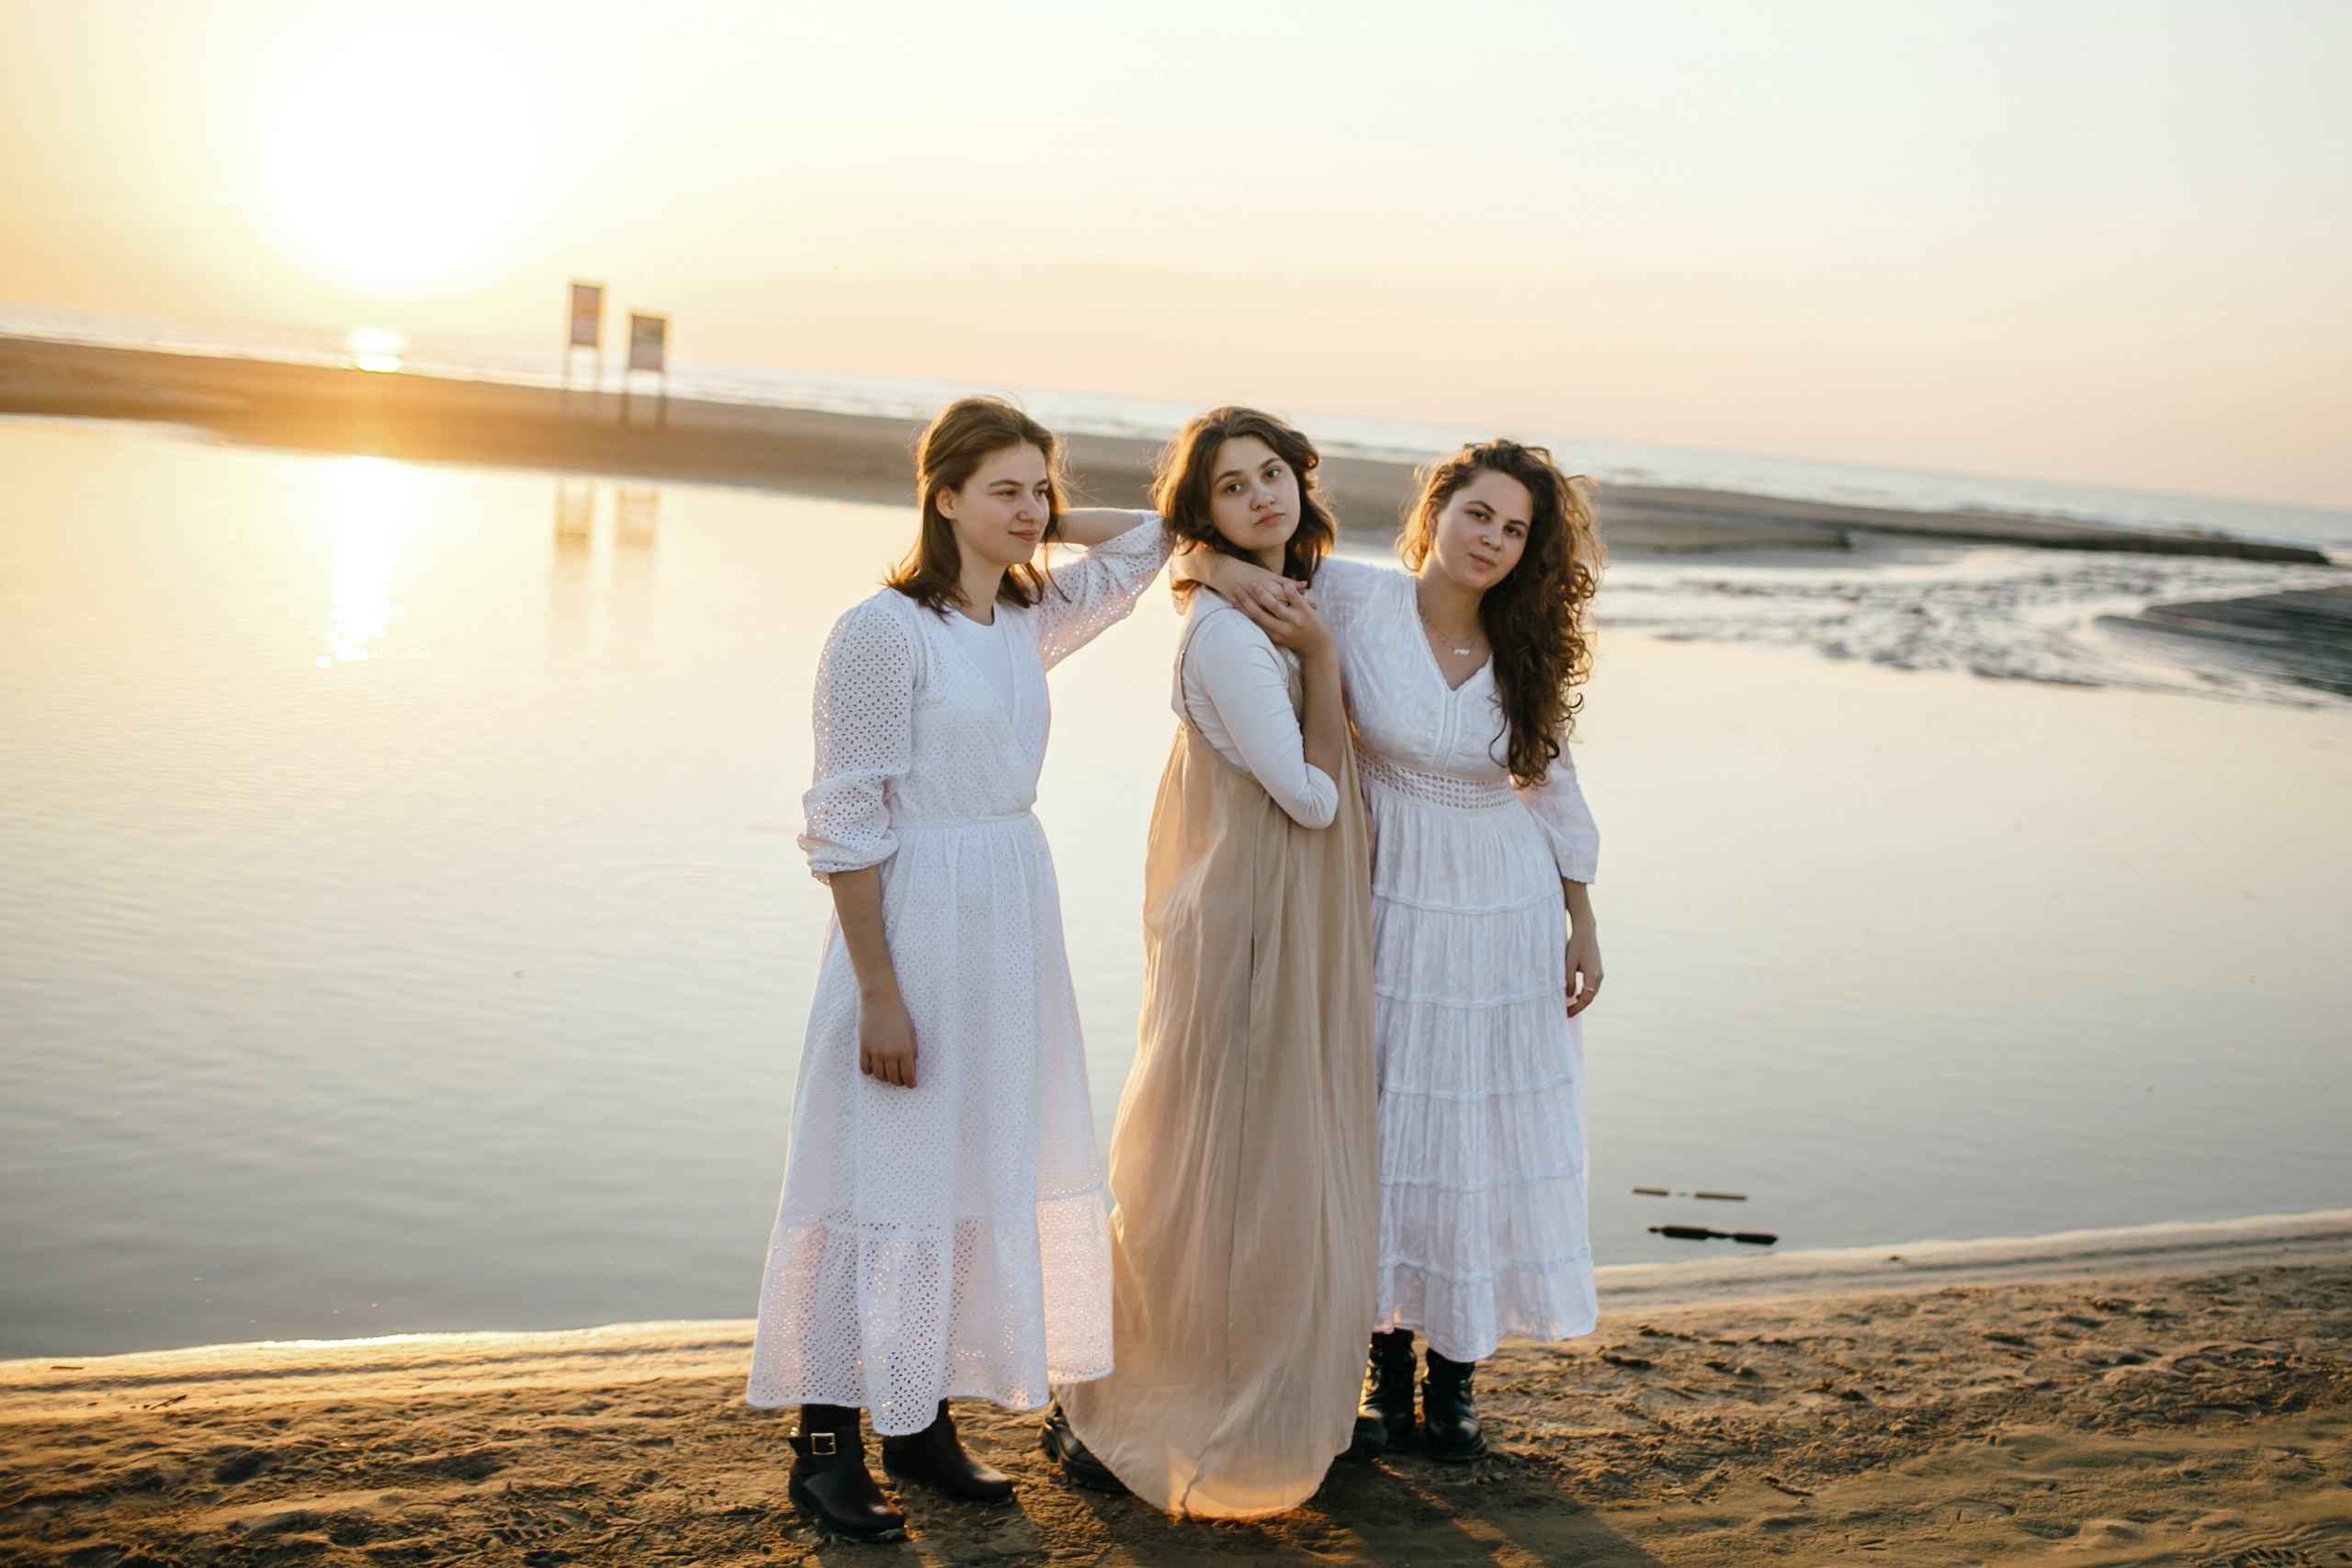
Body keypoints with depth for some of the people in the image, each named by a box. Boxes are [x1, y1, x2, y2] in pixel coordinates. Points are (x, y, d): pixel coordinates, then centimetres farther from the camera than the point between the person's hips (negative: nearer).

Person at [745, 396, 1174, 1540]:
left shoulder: (1030, 621, 7)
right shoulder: (883, 630, -13)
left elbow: (1138, 544, 24)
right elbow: (846, 824, -15)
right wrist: (879, 994, -18)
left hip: (1015, 922, 8)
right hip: (912, 923, -8)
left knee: (991, 1165, 13)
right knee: (883, 1171, 0)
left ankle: (925, 1420, 26)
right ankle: (826, 1442, 13)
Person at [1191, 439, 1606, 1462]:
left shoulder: (1529, 654, -3)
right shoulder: (1355, 601, -11)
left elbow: (1553, 787, 8)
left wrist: (1582, 926, 10)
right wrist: (1232, 573, -26)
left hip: (1504, 915, 2)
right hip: (1389, 905, -2)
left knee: (1484, 1134, 5)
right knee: (1381, 1127, 5)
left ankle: (1455, 1378, 20)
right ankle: (1386, 1366, 22)